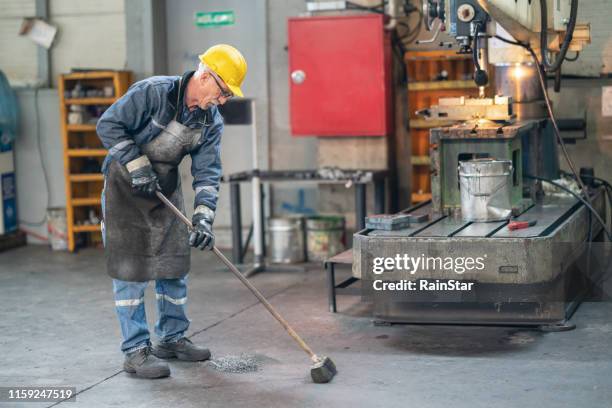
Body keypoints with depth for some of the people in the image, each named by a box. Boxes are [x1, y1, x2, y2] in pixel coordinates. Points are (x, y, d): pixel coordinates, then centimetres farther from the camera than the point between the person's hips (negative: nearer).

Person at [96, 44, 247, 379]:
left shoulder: (211, 122, -6)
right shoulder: (153, 92, -23)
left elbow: (207, 172, -9)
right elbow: (108, 125, -21)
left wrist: (203, 218, -21)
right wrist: (137, 166, -24)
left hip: (166, 189, 6)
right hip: (125, 187, -6)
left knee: (174, 265, 9)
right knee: (130, 268, -6)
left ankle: (171, 339, 24)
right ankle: (136, 351, -1)